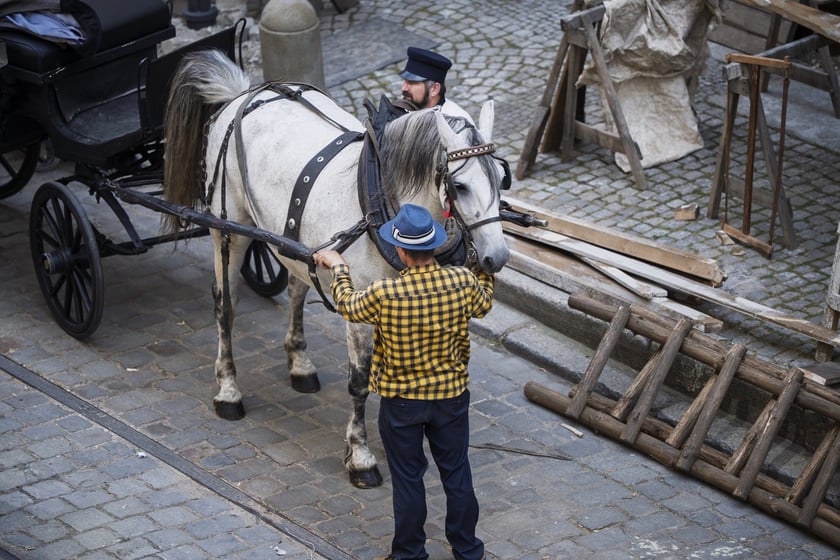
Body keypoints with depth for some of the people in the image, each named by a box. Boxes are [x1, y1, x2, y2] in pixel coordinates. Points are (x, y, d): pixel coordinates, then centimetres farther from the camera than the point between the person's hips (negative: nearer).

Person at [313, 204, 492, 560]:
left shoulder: (384, 294, -26)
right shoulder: (463, 282, -18)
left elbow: (348, 306, -3)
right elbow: (484, 305, 7)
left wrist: (338, 268, 14)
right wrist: (484, 269, 25)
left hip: (400, 403, -2)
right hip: (451, 397, 3)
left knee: (407, 480, 14)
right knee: (457, 476, 17)